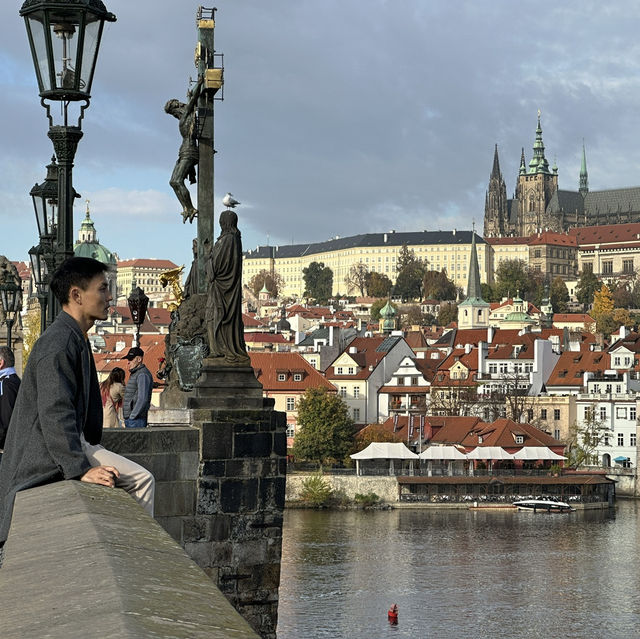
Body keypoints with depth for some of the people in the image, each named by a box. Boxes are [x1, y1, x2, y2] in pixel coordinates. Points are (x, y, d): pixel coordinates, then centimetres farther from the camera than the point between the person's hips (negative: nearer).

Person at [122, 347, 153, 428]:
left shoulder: (143, 375, -12)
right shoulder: (134, 374, 20)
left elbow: (143, 399, -21)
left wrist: (132, 416, -19)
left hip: (136, 419, -10)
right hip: (129, 419, 10)